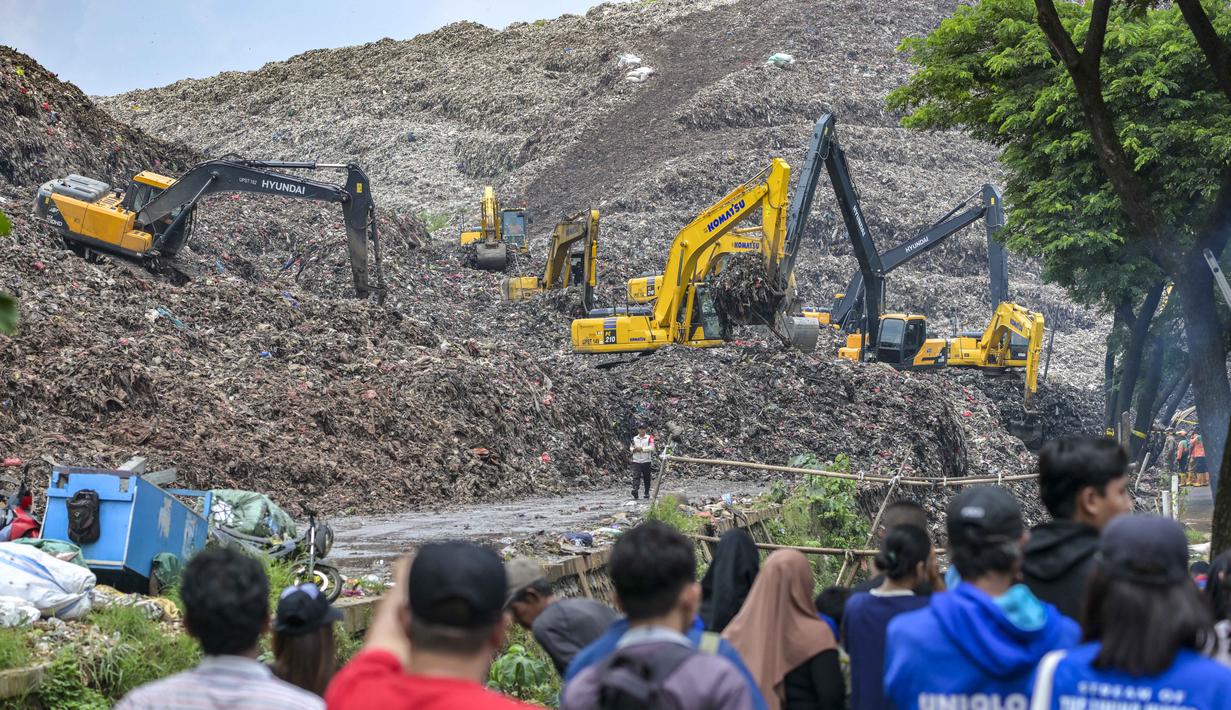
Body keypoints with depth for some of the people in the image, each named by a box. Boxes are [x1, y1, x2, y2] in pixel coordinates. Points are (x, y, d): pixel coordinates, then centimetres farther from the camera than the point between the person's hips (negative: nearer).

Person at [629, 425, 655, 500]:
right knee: (636, 477, -13)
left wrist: (641, 448, -16)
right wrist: (634, 449, -7)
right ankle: (635, 493, -25)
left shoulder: (649, 438, 0)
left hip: (646, 461, -2)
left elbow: (651, 447, -12)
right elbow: (631, 447, 16)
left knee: (646, 478, 7)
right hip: (636, 461, 2)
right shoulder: (634, 438, 12)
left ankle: (647, 494, 19)